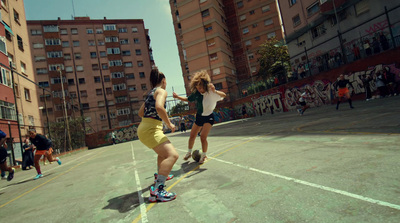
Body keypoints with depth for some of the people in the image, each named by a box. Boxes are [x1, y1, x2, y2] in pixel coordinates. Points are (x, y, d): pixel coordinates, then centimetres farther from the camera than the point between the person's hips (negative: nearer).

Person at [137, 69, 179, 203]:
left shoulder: (151, 93, 20)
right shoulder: (161, 91, -7)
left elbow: (140, 113, 26)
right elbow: (159, 107, -28)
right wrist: (169, 123, -18)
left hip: (144, 128, 10)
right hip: (151, 130, -10)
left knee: (164, 152, 32)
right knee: (172, 155, -23)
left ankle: (160, 175, 53)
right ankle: (157, 190, -31)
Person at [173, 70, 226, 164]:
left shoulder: (211, 92, -20)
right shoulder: (196, 93, -10)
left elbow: (224, 95, -29)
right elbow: (188, 99, 7)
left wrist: (215, 91, -47)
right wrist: (178, 97, -5)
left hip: (209, 117, -5)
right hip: (199, 116, 5)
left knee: (203, 137, -16)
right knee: (192, 136, 10)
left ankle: (204, 155, 9)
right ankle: (189, 153, 33)